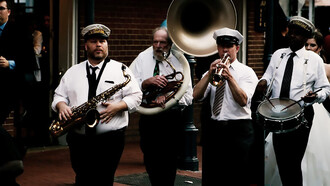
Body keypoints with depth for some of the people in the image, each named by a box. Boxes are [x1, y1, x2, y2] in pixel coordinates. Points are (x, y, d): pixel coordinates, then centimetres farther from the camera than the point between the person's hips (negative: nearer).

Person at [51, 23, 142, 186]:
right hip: (78, 140, 3)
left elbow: (135, 96, 3)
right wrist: (61, 106, -6)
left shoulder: (120, 69, 6)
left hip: (110, 140, -3)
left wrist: (117, 106, -14)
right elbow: (59, 95, 17)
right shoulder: (73, 72, 16)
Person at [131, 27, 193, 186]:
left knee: (168, 165, -3)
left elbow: (188, 97, -3)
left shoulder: (179, 62, 1)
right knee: (150, 161, 13)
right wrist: (147, 82, -18)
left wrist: (168, 97, -18)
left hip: (172, 120, -3)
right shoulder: (143, 58, 7)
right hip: (147, 119, 3)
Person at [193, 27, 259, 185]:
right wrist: (210, 74, -15)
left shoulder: (247, 72, 3)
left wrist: (229, 77, -25)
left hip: (238, 130, -3)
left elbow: (243, 100, -14)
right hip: (213, 129, 4)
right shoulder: (212, 71, 14)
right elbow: (196, 96, -3)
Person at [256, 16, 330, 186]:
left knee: (293, 162, -8)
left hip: (300, 116, -4)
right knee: (280, 160, 7)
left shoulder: (315, 60, 2)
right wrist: (263, 81, -6)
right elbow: (269, 76, 17)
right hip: (277, 114, 4)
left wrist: (315, 95, -17)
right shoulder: (278, 54, 13)